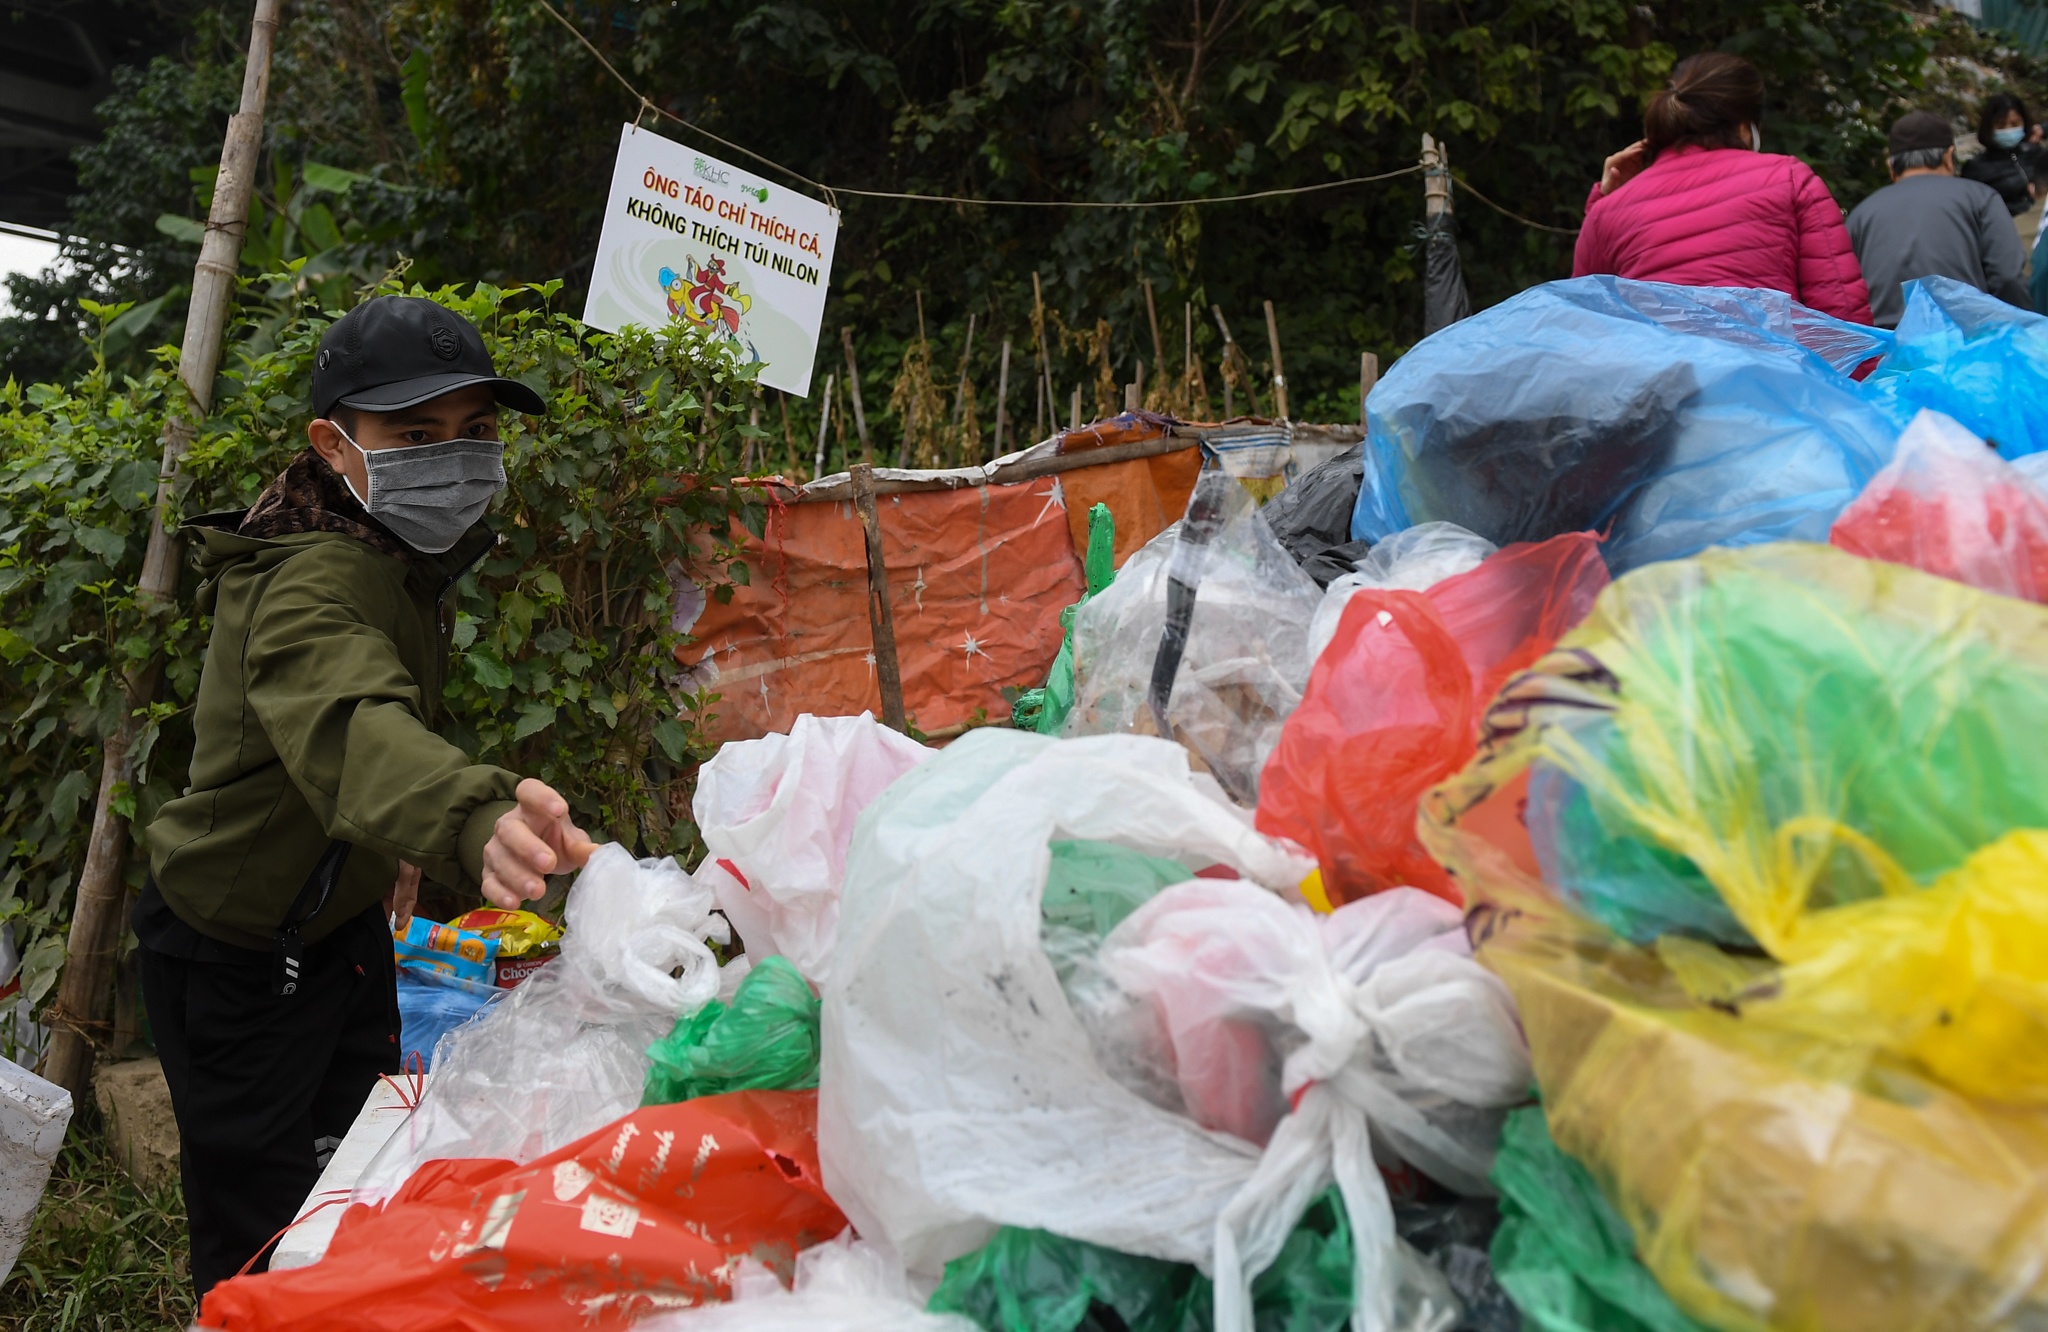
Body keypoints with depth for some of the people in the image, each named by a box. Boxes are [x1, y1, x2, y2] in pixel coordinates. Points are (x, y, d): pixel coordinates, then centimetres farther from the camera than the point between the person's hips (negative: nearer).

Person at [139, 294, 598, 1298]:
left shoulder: (404, 558, -1)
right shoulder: (312, 583, -32)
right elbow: (348, 723, -53)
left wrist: (398, 841, 8)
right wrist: (474, 821, -73)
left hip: (342, 924, 8)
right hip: (238, 961, -8)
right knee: (264, 1238, 6)